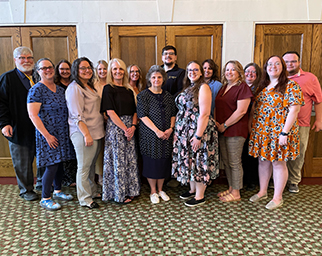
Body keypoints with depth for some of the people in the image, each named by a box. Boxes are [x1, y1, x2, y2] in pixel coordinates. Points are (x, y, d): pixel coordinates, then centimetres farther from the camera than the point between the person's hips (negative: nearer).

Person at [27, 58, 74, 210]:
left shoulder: (60, 89, 11)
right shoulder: (36, 90, -10)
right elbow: (33, 115, -16)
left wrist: (69, 129, 10)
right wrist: (47, 135, -18)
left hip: (62, 133, 7)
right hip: (48, 134, -7)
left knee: (60, 163, 14)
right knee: (52, 165, -4)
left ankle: (57, 191, 32)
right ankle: (45, 199, 13)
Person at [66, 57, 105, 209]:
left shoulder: (90, 86, 18)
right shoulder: (74, 88, -11)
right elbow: (77, 115, -18)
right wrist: (86, 134, -22)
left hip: (96, 133, 9)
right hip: (83, 134, -8)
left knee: (91, 165, 17)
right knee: (84, 167, 2)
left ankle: (93, 192, 31)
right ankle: (85, 199, 14)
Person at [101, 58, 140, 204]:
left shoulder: (128, 90, 13)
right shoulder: (108, 89, -4)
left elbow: (134, 111, 10)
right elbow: (110, 112, -12)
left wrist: (133, 126, -7)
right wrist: (125, 128, -15)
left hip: (129, 128, 6)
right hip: (115, 127, -6)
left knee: (130, 159, 10)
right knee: (118, 160, 1)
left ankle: (129, 190, 25)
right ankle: (119, 194, 16)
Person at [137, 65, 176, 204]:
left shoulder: (168, 96, 10)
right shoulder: (143, 95, -4)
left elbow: (173, 114, 11)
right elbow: (143, 116, -11)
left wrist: (171, 128, -6)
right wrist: (157, 131, -18)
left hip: (166, 135, 4)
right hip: (150, 134, -4)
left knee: (164, 161, 9)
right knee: (151, 161, 3)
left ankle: (160, 190, 26)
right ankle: (153, 191, 20)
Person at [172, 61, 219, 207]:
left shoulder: (203, 87, -13)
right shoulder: (188, 88, 13)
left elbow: (204, 114, -20)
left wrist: (198, 136, -23)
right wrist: (178, 131, 8)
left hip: (198, 130, -8)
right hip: (185, 131, 8)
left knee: (199, 161, 1)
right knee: (189, 159, 15)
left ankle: (200, 196, 15)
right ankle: (192, 189, 32)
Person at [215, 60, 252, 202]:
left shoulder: (243, 87, -9)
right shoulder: (223, 88, 16)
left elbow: (241, 111, -17)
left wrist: (224, 125, -13)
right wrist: (217, 123, 2)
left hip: (235, 130, -8)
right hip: (222, 130, 8)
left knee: (234, 162, 1)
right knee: (226, 161, 14)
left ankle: (236, 193, 15)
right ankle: (231, 188, 29)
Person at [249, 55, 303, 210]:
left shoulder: (291, 86, -8)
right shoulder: (262, 87, 11)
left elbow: (293, 111, -15)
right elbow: (254, 108, 15)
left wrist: (284, 133, -20)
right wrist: (253, 126, 8)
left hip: (279, 132, -6)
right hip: (261, 131, 6)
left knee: (278, 163, 4)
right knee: (263, 161, 14)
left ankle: (277, 197, 19)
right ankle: (262, 191, 29)